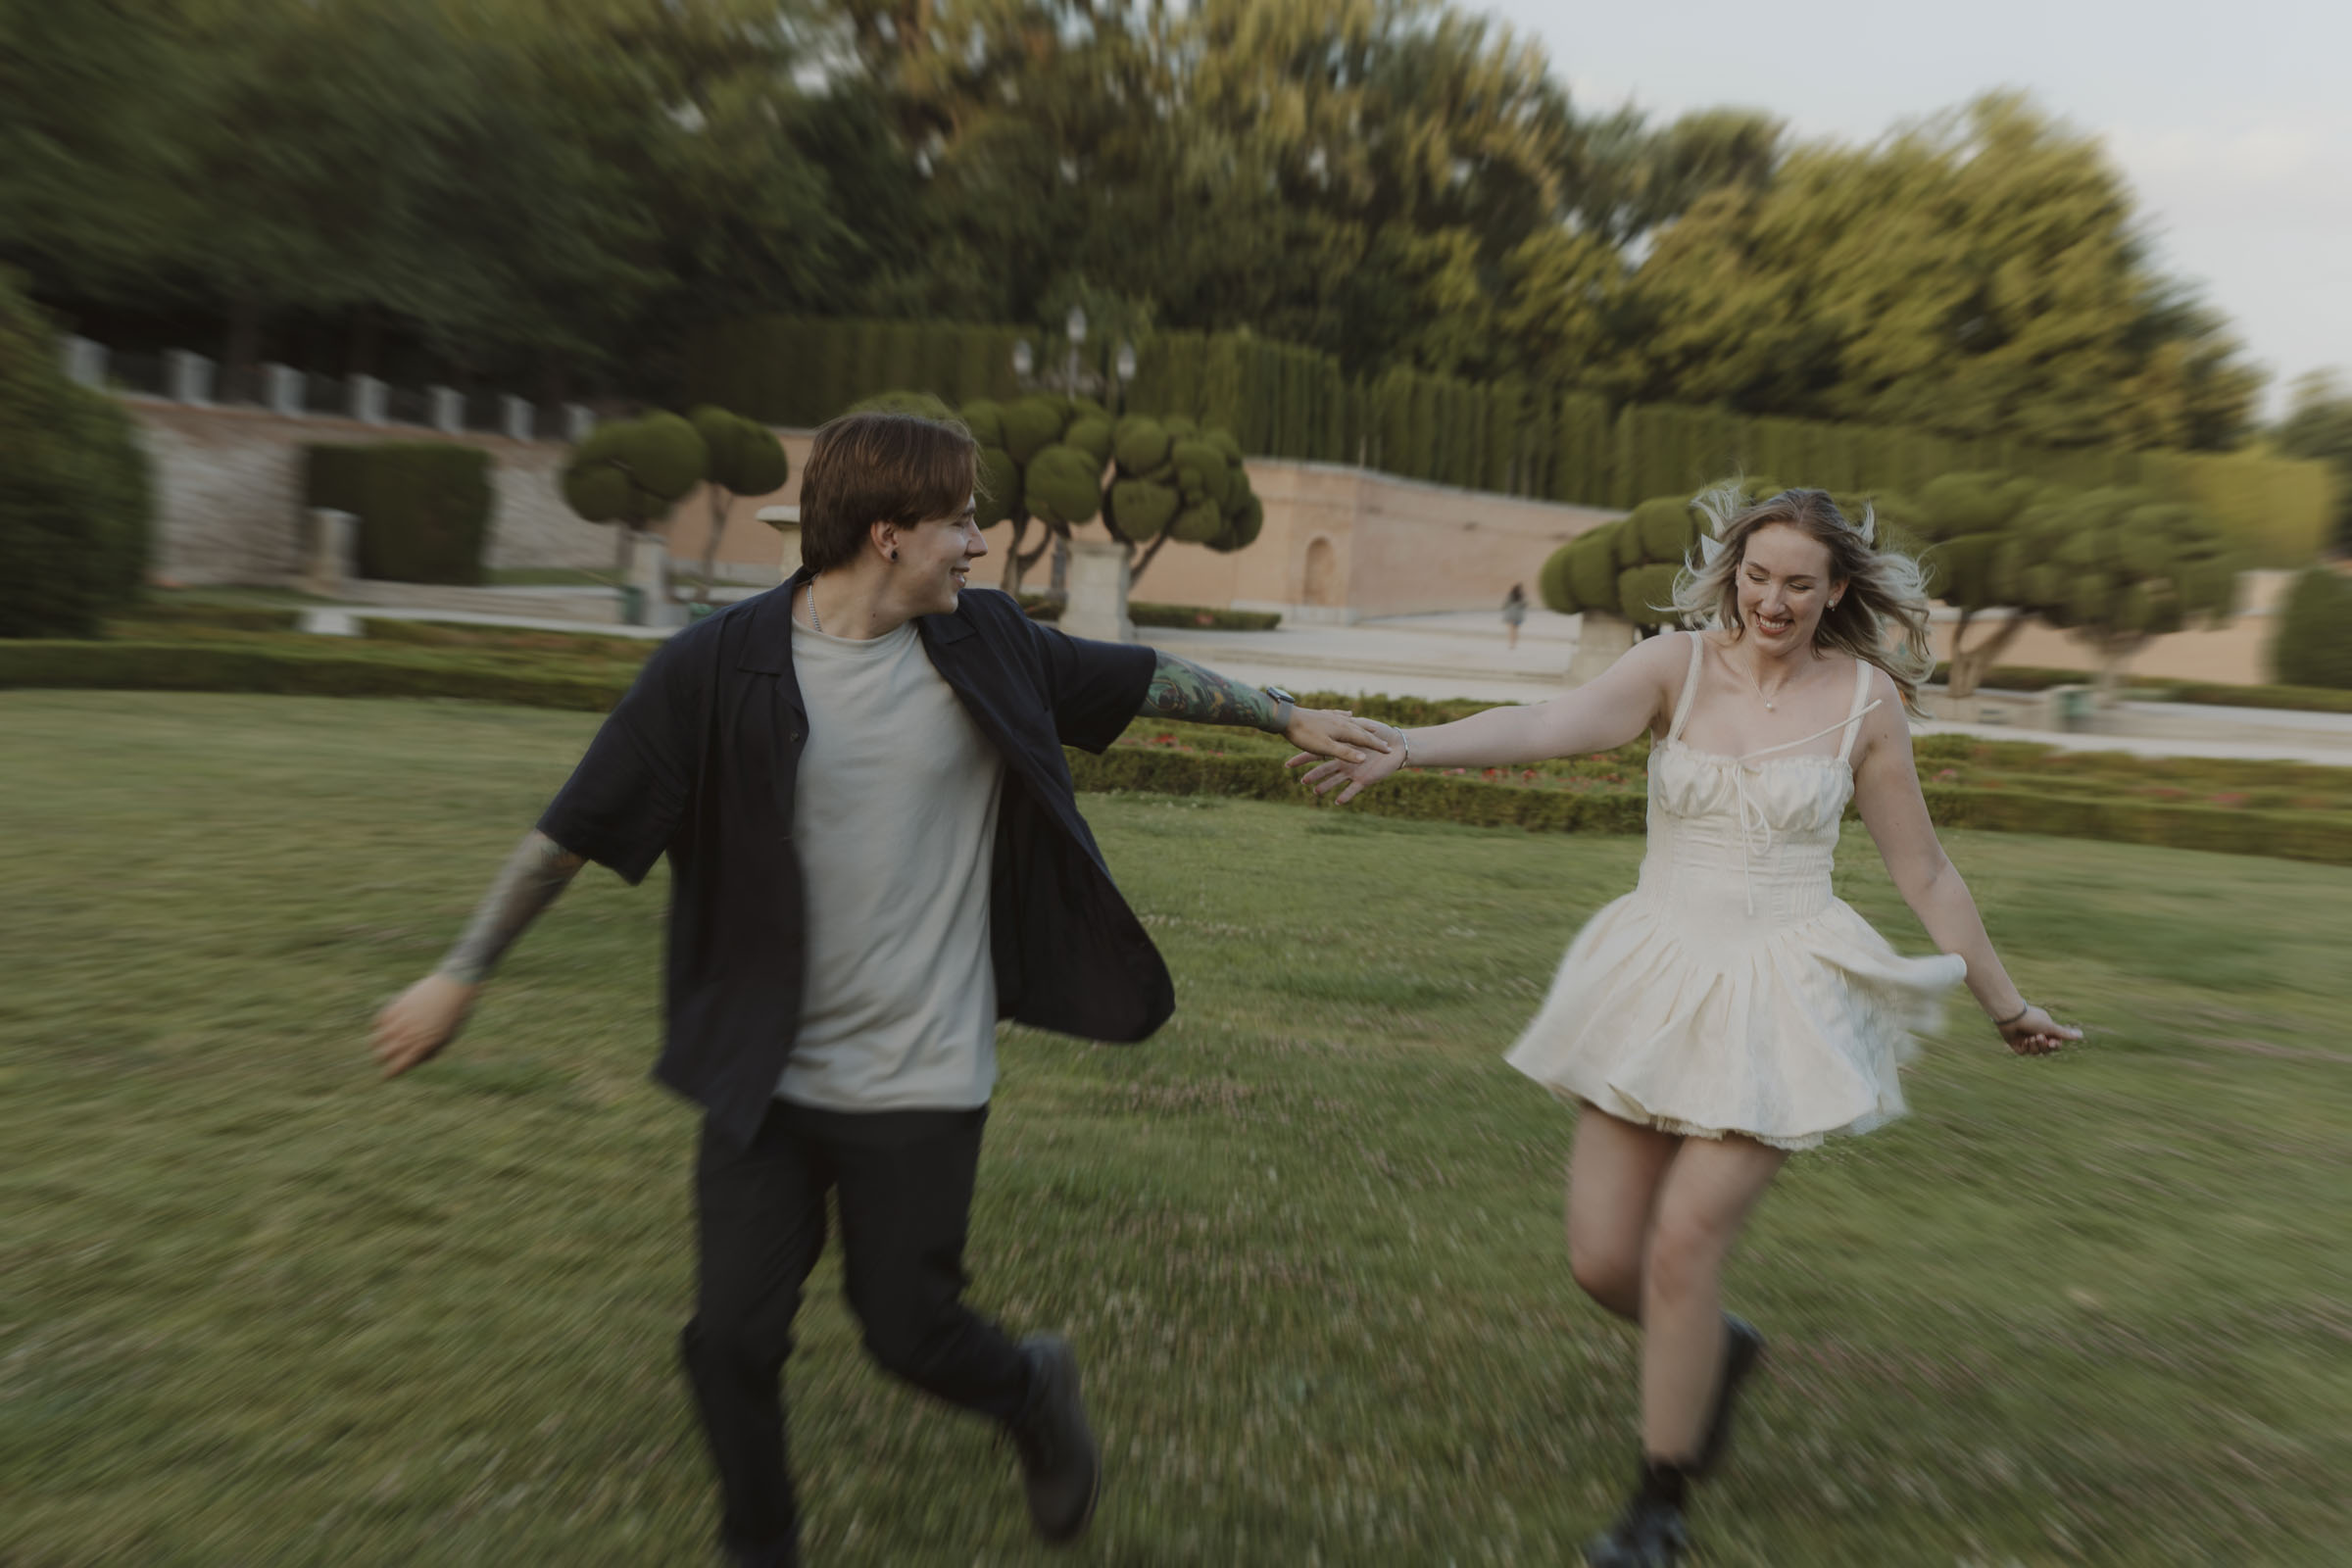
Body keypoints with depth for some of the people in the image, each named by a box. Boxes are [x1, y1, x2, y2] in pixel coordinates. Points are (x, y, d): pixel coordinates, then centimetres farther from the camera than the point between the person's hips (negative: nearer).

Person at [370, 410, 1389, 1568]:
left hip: (921, 1081, 0)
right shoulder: (718, 666, -13)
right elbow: (575, 830, -5)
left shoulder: (985, 644, -5)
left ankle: (1034, 1387, 42)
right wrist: (461, 975, 2)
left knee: (908, 1331, 8)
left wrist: (1288, 715, 14)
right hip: (764, 1077, 0)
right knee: (731, 1342, 7)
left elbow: (1143, 678, 8)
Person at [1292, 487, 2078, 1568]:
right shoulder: (1677, 666, -2)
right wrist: (1407, 744, -38)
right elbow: (1544, 726, -21)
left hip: (1780, 1000, -2)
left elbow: (1925, 876, 9)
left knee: (1681, 1247, -9)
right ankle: (1720, 1352, 40)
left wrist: (2006, 1006, 16)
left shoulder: (1865, 698, -1)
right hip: (1655, 985, 2)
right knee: (1601, 1259, 4)